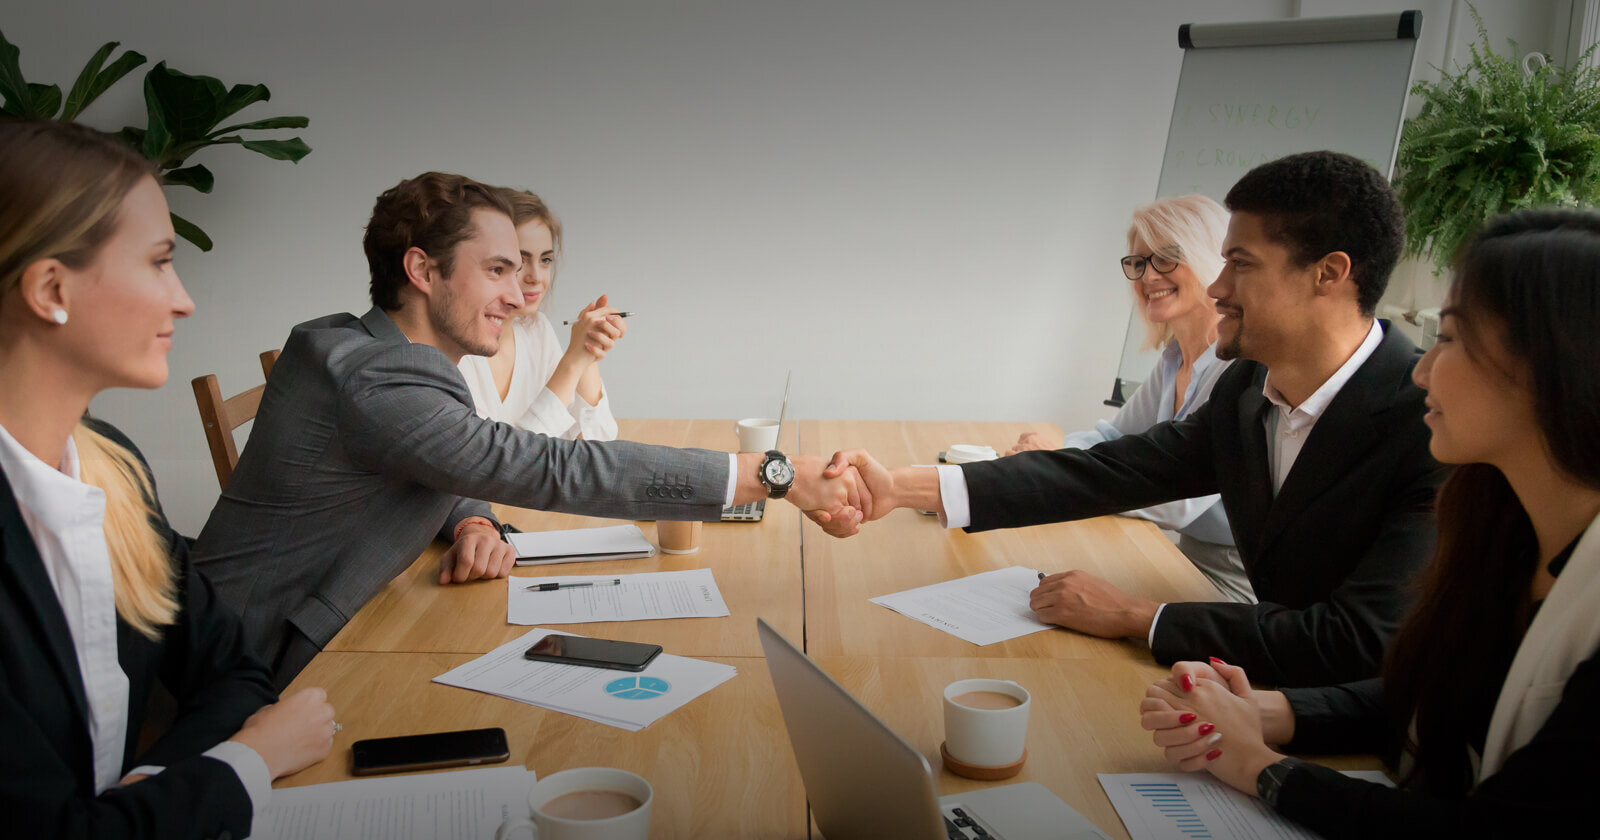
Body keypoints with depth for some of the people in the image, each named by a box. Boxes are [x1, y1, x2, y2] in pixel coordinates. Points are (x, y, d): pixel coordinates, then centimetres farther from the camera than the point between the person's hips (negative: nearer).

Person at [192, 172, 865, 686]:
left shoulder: (354, 344, 5)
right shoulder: (369, 381, -26)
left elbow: (441, 477, 16)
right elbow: (550, 470, -31)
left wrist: (473, 523, -11)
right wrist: (775, 475, -30)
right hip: (263, 677, -9)